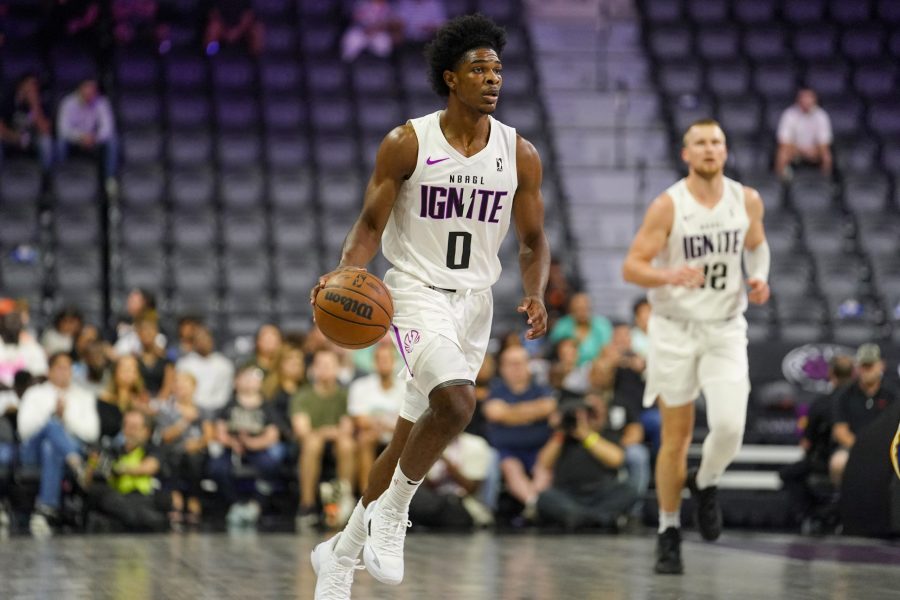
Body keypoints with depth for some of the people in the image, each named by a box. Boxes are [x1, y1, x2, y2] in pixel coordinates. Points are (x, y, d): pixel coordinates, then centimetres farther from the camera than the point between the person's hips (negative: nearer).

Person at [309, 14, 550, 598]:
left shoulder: (520, 155, 0)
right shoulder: (407, 144, -9)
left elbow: (533, 242, 7)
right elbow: (371, 225, -3)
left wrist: (535, 295, -12)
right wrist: (346, 273, -23)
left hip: (475, 302, 5)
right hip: (417, 290, -5)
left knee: (411, 437, 11)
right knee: (456, 402, -30)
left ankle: (341, 552, 28)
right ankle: (391, 513, -7)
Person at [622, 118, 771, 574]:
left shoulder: (747, 200, 0)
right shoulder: (668, 206, -11)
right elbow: (631, 267, -13)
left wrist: (759, 278, 1)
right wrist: (670, 275, -31)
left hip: (725, 330, 2)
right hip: (675, 330, -2)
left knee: (729, 428, -16)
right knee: (676, 437, 4)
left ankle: (704, 485, 16)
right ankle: (669, 531, 19)